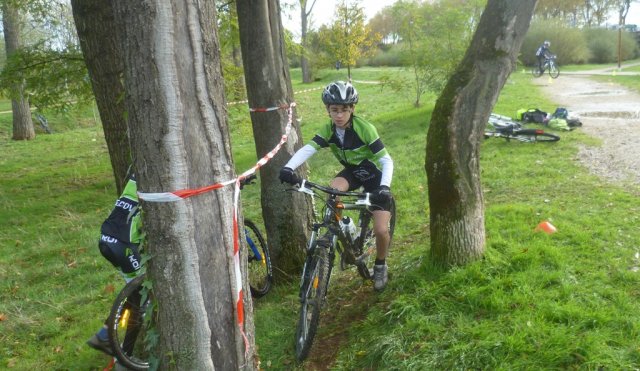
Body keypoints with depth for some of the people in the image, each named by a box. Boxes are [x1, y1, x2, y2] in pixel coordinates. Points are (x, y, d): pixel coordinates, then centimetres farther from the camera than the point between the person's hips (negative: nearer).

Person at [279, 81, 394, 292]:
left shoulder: (364, 128, -27)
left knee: (381, 230, -13)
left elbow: (386, 160, -29)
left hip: (374, 174, -4)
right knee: (333, 191, -31)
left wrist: (384, 187, -46)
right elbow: (307, 149, -29)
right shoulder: (328, 130, -15)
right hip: (352, 171, 4)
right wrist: (288, 167, -48)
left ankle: (380, 266, 17)